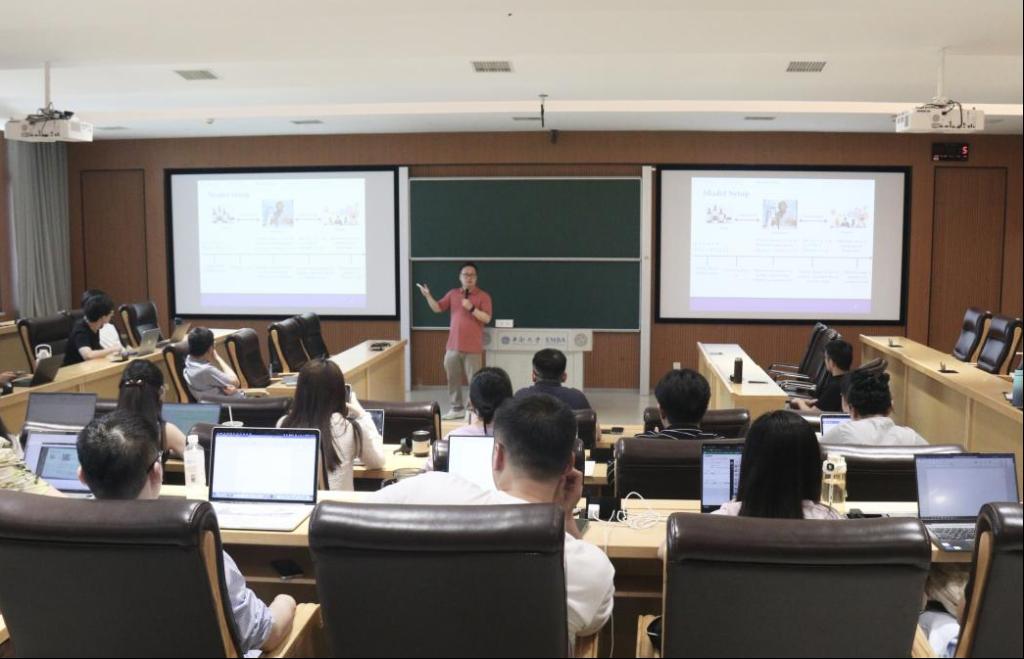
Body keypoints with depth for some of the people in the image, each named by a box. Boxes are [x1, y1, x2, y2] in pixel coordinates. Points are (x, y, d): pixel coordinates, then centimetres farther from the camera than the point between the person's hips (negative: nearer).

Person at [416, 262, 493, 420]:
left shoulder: (483, 296, -3)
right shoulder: (453, 294, 11)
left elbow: (487, 318, -11)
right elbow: (437, 308, 10)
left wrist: (472, 308, -21)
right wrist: (428, 296, -6)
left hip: (473, 348, -5)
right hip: (453, 346, 5)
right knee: (453, 378, 11)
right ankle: (457, 408, 23)